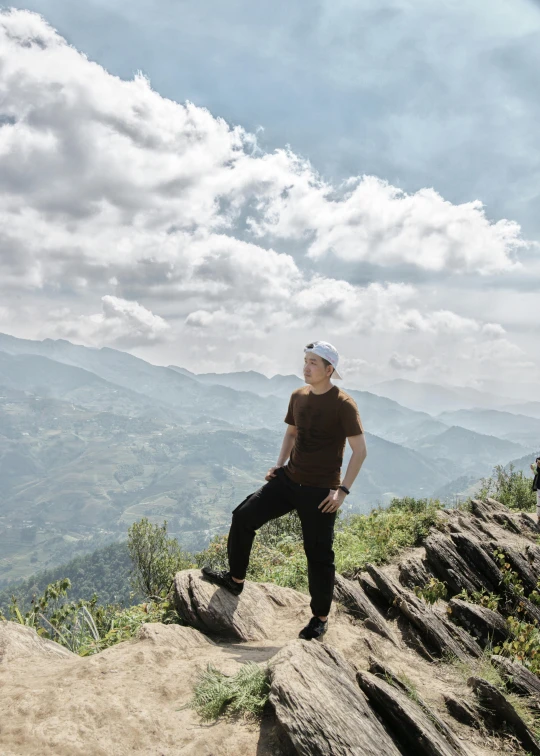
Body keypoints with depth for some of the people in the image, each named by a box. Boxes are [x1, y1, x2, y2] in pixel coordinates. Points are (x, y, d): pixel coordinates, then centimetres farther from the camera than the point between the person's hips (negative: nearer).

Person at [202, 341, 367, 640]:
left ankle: (320, 618, 23)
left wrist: (343, 490, -18)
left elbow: (360, 451, -13)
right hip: (288, 480, 6)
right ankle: (235, 579, 21)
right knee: (243, 516, 1)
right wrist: (279, 464, 6)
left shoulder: (343, 405, -15)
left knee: (318, 555, 4)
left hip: (320, 491, -6)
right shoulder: (298, 396, 4)